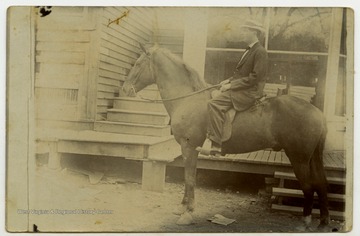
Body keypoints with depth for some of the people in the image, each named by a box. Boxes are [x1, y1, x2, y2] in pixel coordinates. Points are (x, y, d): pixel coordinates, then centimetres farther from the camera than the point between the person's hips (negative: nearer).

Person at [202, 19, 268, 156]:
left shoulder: (260, 52, -11)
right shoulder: (249, 50, 18)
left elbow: (254, 78, -18)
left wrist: (231, 85, -16)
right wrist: (229, 80, 5)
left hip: (249, 93, -11)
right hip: (239, 89, 11)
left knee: (214, 104, -26)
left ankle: (215, 146, -27)